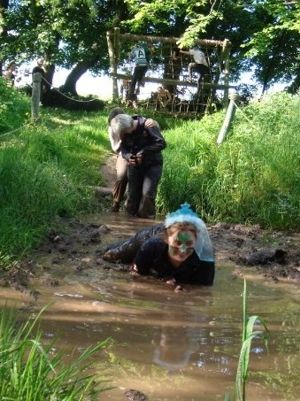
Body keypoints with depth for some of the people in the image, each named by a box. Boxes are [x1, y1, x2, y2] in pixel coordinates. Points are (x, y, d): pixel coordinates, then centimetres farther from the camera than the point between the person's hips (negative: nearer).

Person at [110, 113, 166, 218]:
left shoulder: (148, 126, -22)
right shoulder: (124, 132, -6)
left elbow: (161, 143, -24)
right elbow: (123, 148, -2)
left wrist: (143, 152, -30)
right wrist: (128, 156, -25)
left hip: (153, 164, -4)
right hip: (135, 165, 4)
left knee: (147, 193, -12)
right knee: (133, 193, 7)